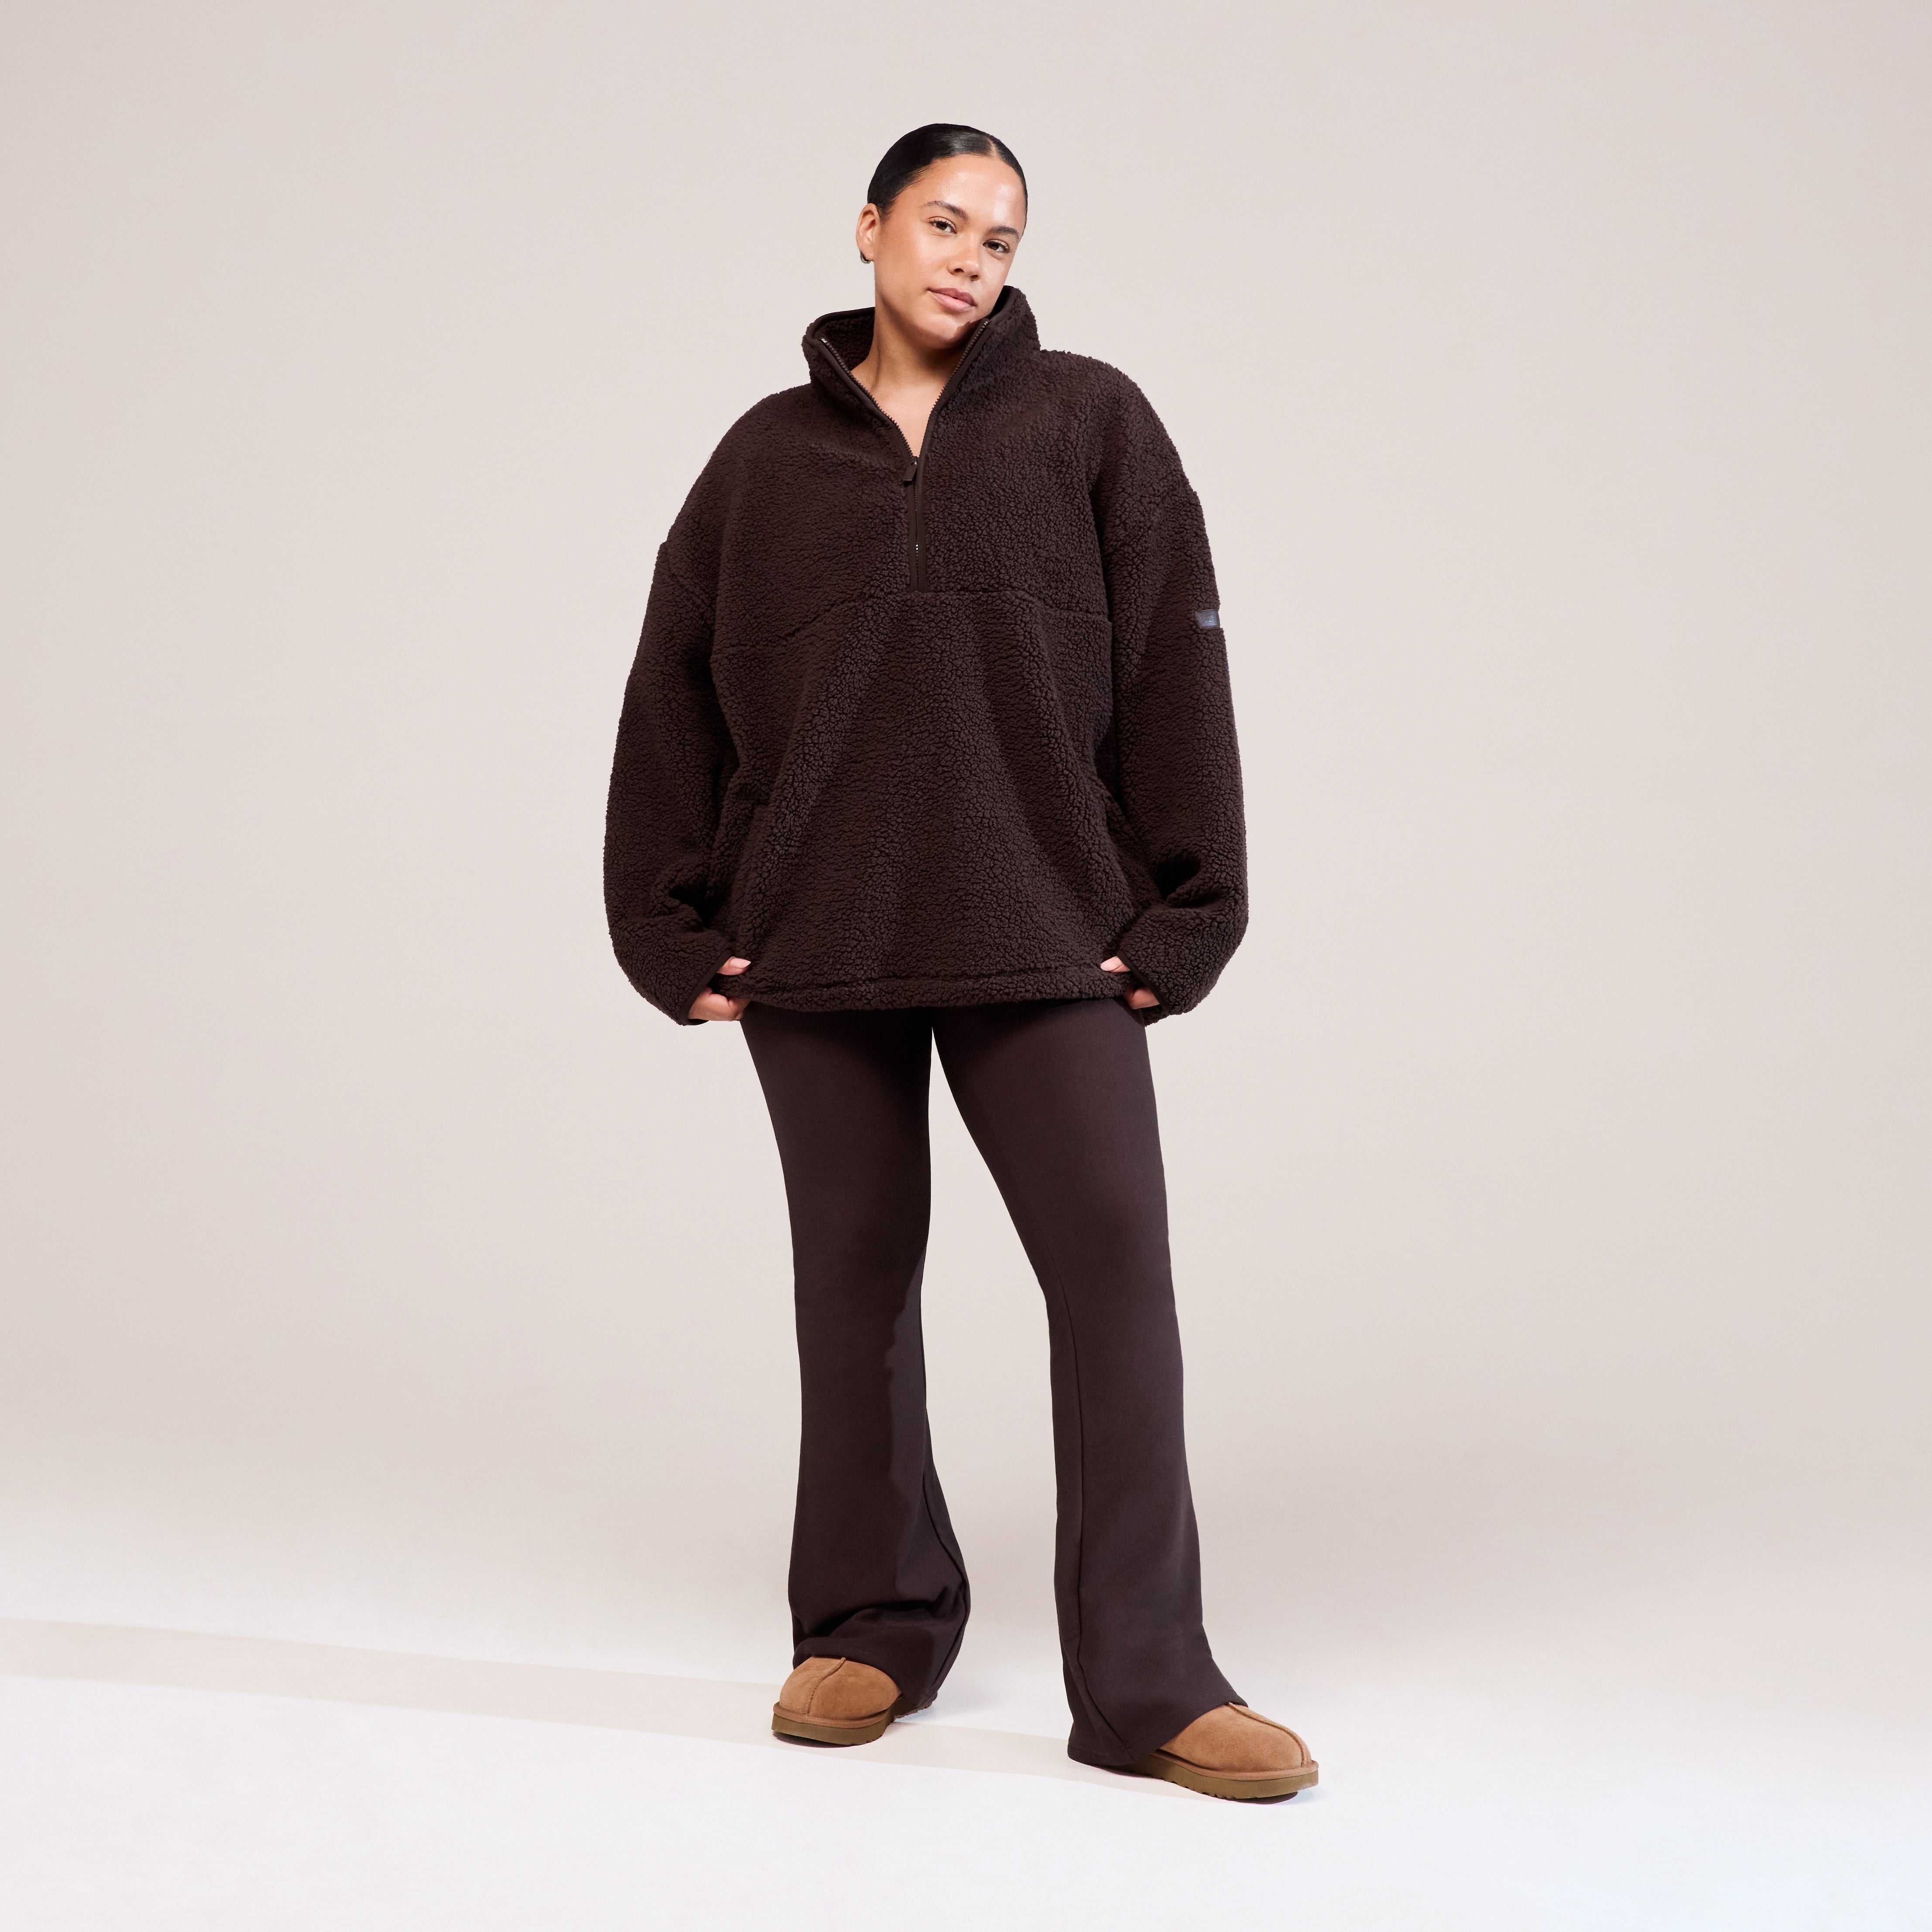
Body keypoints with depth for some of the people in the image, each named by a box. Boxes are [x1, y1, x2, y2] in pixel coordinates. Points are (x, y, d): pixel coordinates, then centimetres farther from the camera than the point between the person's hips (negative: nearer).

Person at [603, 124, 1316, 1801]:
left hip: (1047, 939, -2)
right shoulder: (768, 455, 8)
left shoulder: (1090, 423, 3)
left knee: (1115, 1264, -7)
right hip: (811, 945, 2)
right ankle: (873, 1628, 24)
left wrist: (1183, 913, -4)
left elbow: (1172, 670, 0)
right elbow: (674, 695, 10)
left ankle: (1146, 1682, 0)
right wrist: (673, 928, 5)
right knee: (854, 1279, 9)